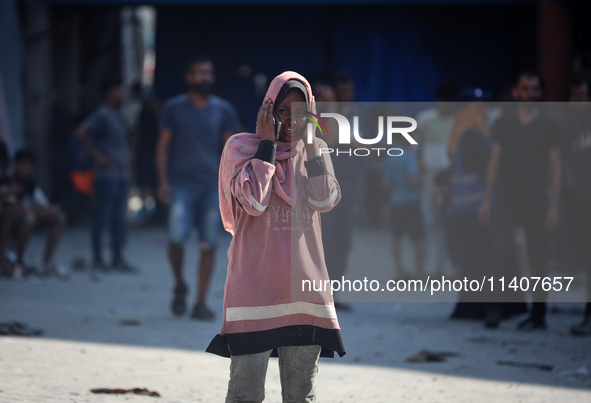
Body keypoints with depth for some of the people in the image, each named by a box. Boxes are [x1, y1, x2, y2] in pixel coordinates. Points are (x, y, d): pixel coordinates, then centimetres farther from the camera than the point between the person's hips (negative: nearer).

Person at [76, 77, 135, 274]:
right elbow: (81, 133, -23)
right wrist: (97, 156, -18)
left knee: (119, 219, 9)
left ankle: (118, 258, 15)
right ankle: (98, 260, -1)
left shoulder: (116, 116, 18)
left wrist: (127, 158, 19)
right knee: (101, 218, -4)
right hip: (107, 175, -9)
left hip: (122, 175, 9)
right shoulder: (102, 115, -10)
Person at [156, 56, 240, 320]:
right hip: (181, 184, -2)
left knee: (208, 245, -2)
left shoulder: (223, 110, 9)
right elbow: (163, 146, 5)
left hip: (212, 186, 2)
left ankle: (201, 303, 5)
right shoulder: (173, 108, 5)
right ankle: (179, 286, 9)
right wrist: (163, 182, -5)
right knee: (176, 238, -17)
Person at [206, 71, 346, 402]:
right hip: (255, 282, -4)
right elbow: (254, 200, -14)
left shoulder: (314, 150, 12)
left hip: (304, 282, 4)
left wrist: (310, 142, -7)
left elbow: (325, 201, -4)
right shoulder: (241, 147, 0)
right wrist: (268, 142, -9)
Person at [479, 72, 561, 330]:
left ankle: (538, 315, 5)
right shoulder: (504, 124, 7)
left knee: (537, 259, 0)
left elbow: (555, 166, 2)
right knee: (500, 251, -15)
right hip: (505, 197, 1)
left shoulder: (547, 127, 2)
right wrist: (487, 199, 4)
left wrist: (554, 205, -6)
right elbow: (494, 161, 9)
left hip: (535, 200, -1)